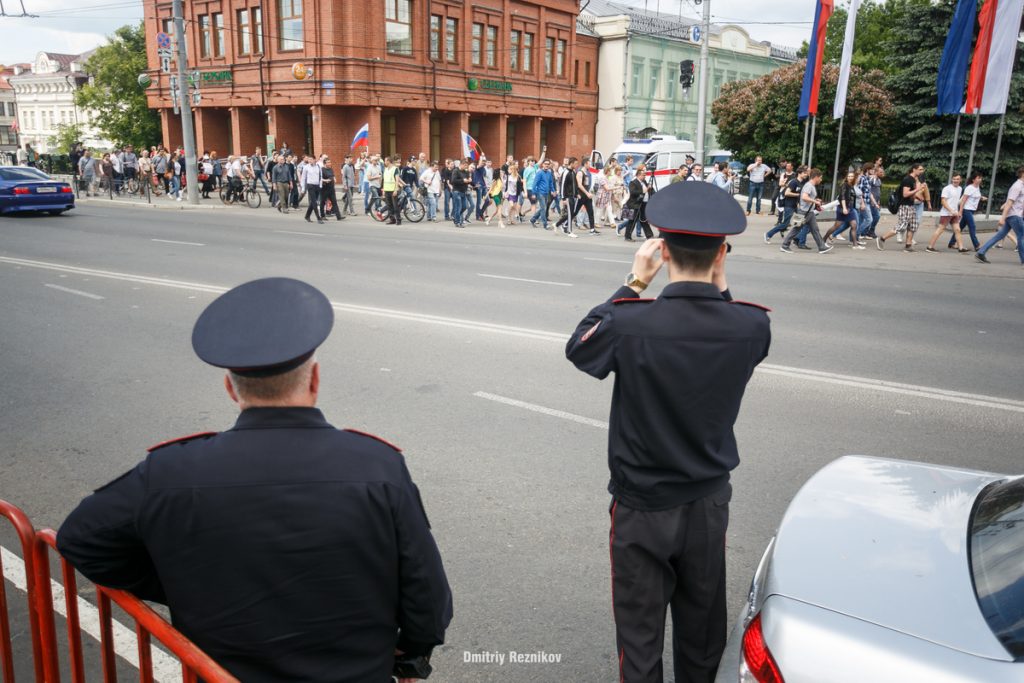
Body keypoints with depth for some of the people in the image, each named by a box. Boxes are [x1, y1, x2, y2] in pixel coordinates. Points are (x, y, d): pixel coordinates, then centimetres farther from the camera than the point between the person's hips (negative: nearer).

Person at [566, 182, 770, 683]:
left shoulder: (630, 324, -25)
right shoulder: (751, 326, -16)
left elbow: (578, 347, -3)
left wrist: (633, 284, -3)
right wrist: (719, 286, 3)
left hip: (641, 509, -3)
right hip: (708, 504, 3)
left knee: (640, 637, 15)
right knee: (702, 630, 23)